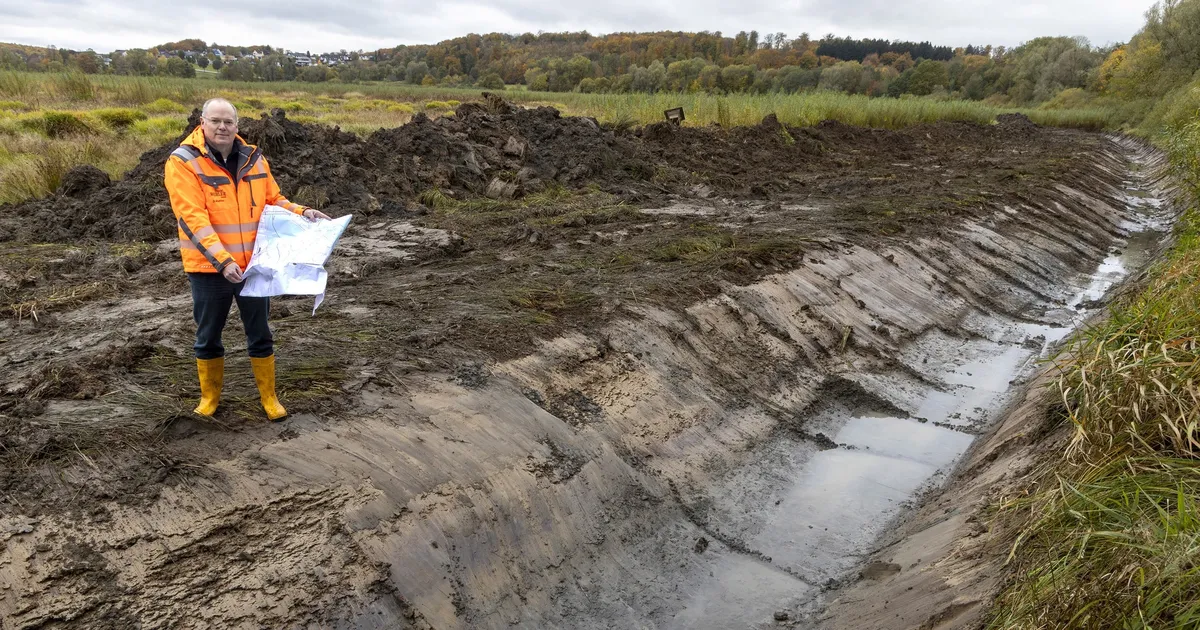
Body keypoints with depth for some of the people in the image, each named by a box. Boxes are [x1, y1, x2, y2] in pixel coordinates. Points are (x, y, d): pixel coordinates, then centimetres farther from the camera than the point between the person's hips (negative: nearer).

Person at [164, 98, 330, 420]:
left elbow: (273, 201, 12)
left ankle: (268, 396, 27)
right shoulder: (183, 162, -11)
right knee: (208, 337, 13)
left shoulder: (253, 158, 2)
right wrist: (222, 260, -30)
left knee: (260, 334, 13)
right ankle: (210, 397, 32)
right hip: (209, 268, -3)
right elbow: (192, 218, -20)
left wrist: (302, 212, -8)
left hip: (254, 265, 3)